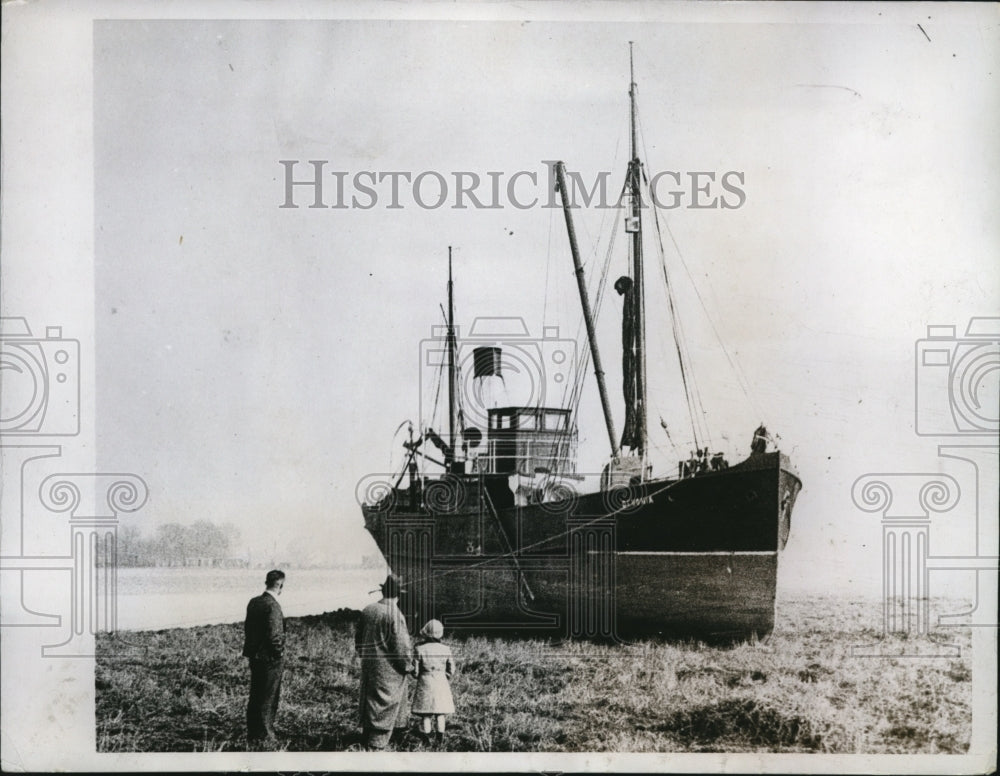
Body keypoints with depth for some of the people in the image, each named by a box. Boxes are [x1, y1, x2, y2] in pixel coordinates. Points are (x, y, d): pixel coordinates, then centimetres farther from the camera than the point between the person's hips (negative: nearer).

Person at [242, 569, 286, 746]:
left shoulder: (253, 602, 6)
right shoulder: (272, 605, -20)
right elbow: (274, 634, -23)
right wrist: (279, 652, -9)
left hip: (254, 656, 8)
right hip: (270, 658, -8)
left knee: (255, 696, 16)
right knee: (269, 698, 2)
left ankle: (253, 733, 24)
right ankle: (264, 735, 6)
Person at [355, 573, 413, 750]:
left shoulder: (368, 610, 2)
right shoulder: (395, 615, -19)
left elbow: (358, 638, 12)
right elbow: (400, 645, -18)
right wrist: (407, 666, -4)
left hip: (368, 666, 6)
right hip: (388, 669, -6)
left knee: (369, 700, 17)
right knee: (386, 704, 2)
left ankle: (367, 734, 27)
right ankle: (378, 742, 4)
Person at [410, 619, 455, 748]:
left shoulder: (420, 649, -11)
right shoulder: (446, 649, -4)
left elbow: (415, 670, -8)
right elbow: (451, 669, 2)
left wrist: (417, 676, 13)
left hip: (425, 684, -2)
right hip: (441, 683, 2)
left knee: (425, 714, 5)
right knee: (440, 714, 10)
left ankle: (427, 739, 5)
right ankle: (440, 739, 8)